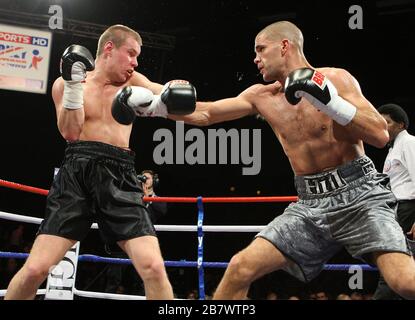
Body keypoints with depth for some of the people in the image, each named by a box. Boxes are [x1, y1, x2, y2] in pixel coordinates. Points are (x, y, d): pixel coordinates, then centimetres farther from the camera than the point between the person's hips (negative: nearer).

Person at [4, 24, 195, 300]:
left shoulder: (131, 81, 16)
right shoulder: (65, 84, 10)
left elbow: (175, 96, 5)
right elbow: (70, 132, -2)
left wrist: (160, 103, -18)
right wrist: (73, 84, -10)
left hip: (119, 178, 2)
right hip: (77, 173, -1)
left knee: (154, 268, -15)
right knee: (35, 269, -9)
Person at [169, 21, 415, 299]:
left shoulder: (335, 79, -4)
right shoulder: (261, 96, 10)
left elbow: (380, 136, -12)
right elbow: (204, 114, 14)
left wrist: (330, 101, -21)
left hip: (358, 193, -5)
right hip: (311, 204, 5)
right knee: (240, 268, -6)